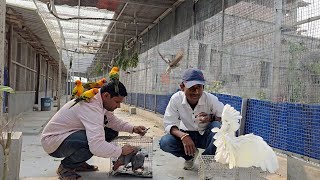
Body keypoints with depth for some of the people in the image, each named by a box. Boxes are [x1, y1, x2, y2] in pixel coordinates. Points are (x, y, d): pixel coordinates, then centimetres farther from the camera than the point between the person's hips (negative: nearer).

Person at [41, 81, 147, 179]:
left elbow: (113, 121, 11)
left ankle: (78, 162, 11)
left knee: (112, 132, 0)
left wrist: (133, 129, -6)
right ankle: (65, 167, -7)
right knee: (94, 142, -37)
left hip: (70, 135, 10)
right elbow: (97, 146, -43)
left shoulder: (100, 102, -3)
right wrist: (121, 151, -26)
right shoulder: (92, 107, -33)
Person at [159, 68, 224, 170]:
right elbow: (169, 124, -18)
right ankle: (190, 155, 7)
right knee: (164, 142, -25)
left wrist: (211, 118, -38)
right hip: (187, 135, 1)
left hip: (206, 135, -1)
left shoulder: (211, 99, -21)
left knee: (218, 126, -33)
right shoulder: (176, 99, -19)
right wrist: (183, 136, -36)